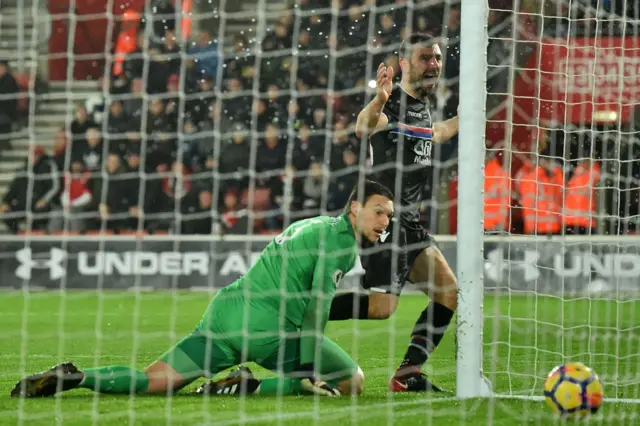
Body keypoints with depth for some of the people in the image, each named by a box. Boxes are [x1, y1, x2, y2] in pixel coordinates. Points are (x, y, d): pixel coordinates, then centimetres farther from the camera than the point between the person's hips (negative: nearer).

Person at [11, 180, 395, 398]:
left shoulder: (309, 225, 27)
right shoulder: (340, 237, -2)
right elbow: (317, 303, -10)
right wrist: (309, 372, -12)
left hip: (227, 309, 8)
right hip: (269, 325, -8)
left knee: (154, 381, 6)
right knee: (352, 381, -3)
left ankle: (74, 377, -13)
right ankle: (251, 387, -15)